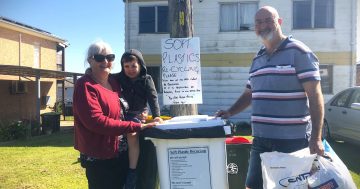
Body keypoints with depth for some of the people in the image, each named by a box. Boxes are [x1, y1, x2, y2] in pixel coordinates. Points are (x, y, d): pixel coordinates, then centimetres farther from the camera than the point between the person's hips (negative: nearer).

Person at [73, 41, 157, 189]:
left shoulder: (114, 82, 9)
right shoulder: (85, 85, -15)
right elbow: (96, 121, -26)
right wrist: (136, 126, -27)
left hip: (120, 154, 8)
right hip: (99, 160, -8)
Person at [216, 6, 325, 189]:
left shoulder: (298, 51, -8)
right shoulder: (257, 59, 13)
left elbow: (315, 94, -12)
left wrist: (316, 137, -18)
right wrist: (230, 112, 10)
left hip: (293, 140, -6)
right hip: (261, 139, 7)